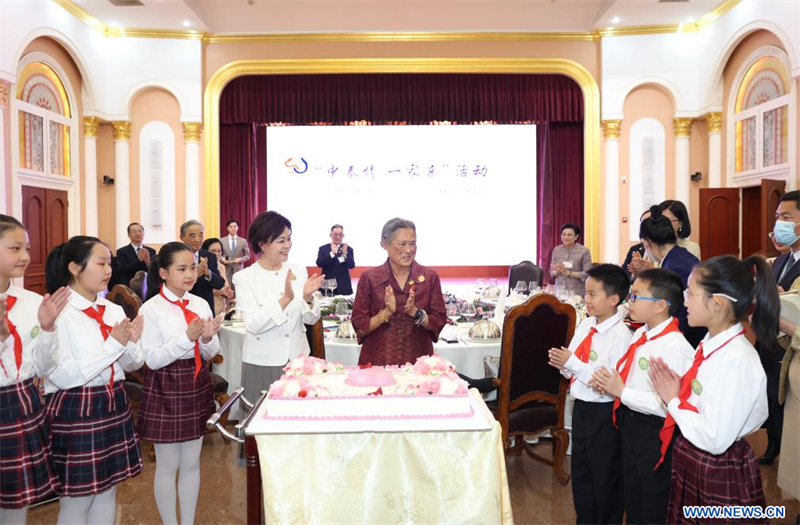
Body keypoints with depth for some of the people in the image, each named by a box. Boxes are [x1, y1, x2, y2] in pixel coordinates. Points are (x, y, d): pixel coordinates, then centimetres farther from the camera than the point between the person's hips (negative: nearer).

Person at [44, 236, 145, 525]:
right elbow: (62, 376, -21)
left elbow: (132, 365, 10)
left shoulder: (114, 310, 5)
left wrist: (131, 343, -11)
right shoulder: (58, 313, -13)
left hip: (114, 405, 6)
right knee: (77, 501, 7)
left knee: (107, 490, 17)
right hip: (75, 411, -6)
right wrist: (113, 344, -21)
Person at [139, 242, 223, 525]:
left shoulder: (201, 304, 2)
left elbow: (210, 354, 6)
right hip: (166, 389, -5)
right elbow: (152, 359, -16)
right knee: (168, 466, 9)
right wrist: (187, 337, -25)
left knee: (191, 463, 16)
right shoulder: (151, 309, -12)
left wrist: (207, 338, -16)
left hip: (197, 385, 5)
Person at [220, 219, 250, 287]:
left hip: (238, 269, 0)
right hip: (226, 270, 0)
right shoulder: (222, 241, 7)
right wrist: (222, 259, -10)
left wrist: (240, 259, -10)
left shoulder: (243, 241, 7)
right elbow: (218, 254, 11)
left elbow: (248, 255, 8)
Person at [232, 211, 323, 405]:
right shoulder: (244, 277, -8)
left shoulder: (299, 271, 1)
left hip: (298, 359, 3)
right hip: (263, 363, -3)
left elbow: (311, 319, 2)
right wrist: (285, 299, -26)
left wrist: (308, 297, -18)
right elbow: (253, 325, -17)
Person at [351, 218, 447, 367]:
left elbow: (439, 323, -2)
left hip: (418, 364, 1)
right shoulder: (369, 278, -4)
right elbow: (359, 328, -4)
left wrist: (415, 312, -18)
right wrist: (386, 312, -19)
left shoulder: (430, 276, -1)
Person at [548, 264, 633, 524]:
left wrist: (573, 363, -25)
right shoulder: (585, 324, 1)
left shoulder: (620, 335, -22)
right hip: (581, 407, 8)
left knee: (605, 478, 14)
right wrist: (563, 363, -14)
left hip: (603, 414, -8)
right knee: (580, 473, 23)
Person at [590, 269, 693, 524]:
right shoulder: (640, 334, 2)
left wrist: (622, 391, -25)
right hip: (630, 423, 8)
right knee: (631, 499, 26)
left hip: (654, 433, -8)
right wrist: (609, 382, -6)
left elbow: (666, 405, -29)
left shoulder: (675, 345, -25)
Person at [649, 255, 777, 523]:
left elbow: (715, 440, -26)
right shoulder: (710, 344, 0)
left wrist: (673, 400, -16)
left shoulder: (737, 361, -25)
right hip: (690, 464, 8)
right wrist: (674, 393, -9)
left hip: (718, 476, -8)